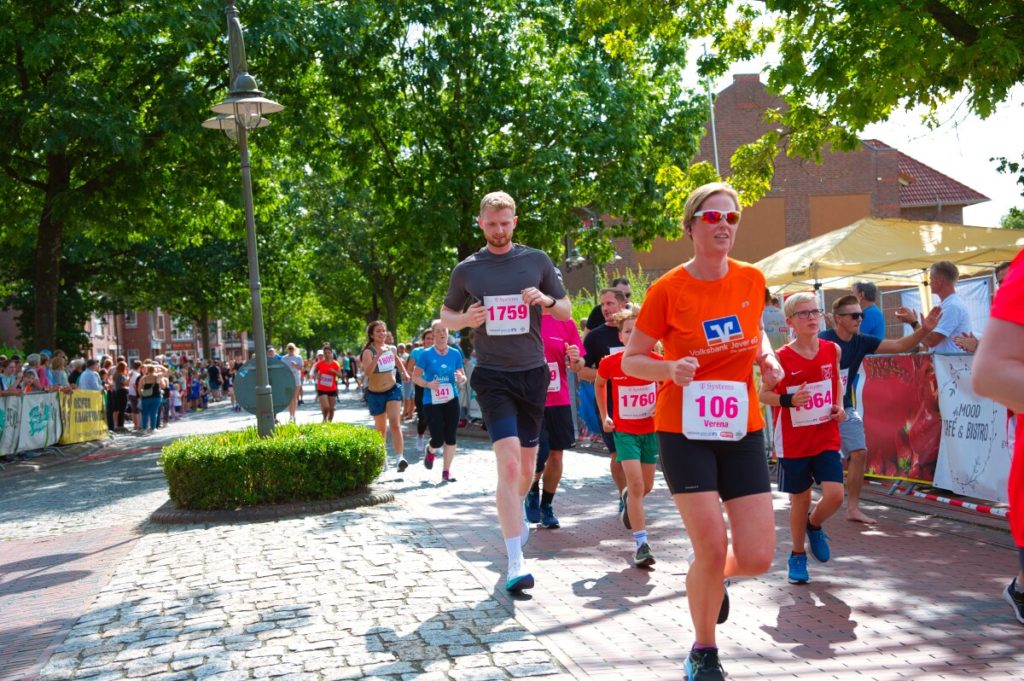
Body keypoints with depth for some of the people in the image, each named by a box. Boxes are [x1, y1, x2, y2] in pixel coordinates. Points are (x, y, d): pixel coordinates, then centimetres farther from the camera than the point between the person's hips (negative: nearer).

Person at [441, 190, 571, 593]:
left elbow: (566, 310, 11)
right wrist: (466, 319, -8)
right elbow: (446, 314, 14)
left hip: (532, 372, 3)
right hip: (492, 375, -2)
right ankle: (516, 563, -17)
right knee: (509, 462, -17)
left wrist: (546, 301, -12)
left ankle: (517, 507, 48)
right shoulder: (467, 270, 4)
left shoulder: (537, 261, 5)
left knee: (527, 463, 14)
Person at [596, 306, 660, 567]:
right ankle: (642, 544, -11)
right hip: (624, 430, -2)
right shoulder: (610, 363, -12)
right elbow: (599, 384, 10)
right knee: (636, 484, -14)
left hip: (651, 429, 2)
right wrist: (604, 416, 9)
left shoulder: (657, 361, -13)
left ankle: (627, 498, 50)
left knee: (646, 487, 13)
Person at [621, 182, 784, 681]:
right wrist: (669, 368, -24)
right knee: (712, 548, -10)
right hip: (685, 431, -4)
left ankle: (711, 578, 35)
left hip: (742, 431, 4)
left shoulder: (752, 279, 2)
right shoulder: (667, 290, -10)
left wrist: (766, 357, 1)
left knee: (757, 557, -2)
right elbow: (631, 360, -3)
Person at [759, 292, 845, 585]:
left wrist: (839, 405, 2)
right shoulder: (781, 357, -10)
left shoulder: (832, 350, 1)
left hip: (826, 438, 2)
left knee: (835, 494, -11)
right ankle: (798, 555, 28)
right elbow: (763, 394, -3)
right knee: (800, 499, 7)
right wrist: (789, 400, -21)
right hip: (793, 441, -2)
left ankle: (814, 525, 23)